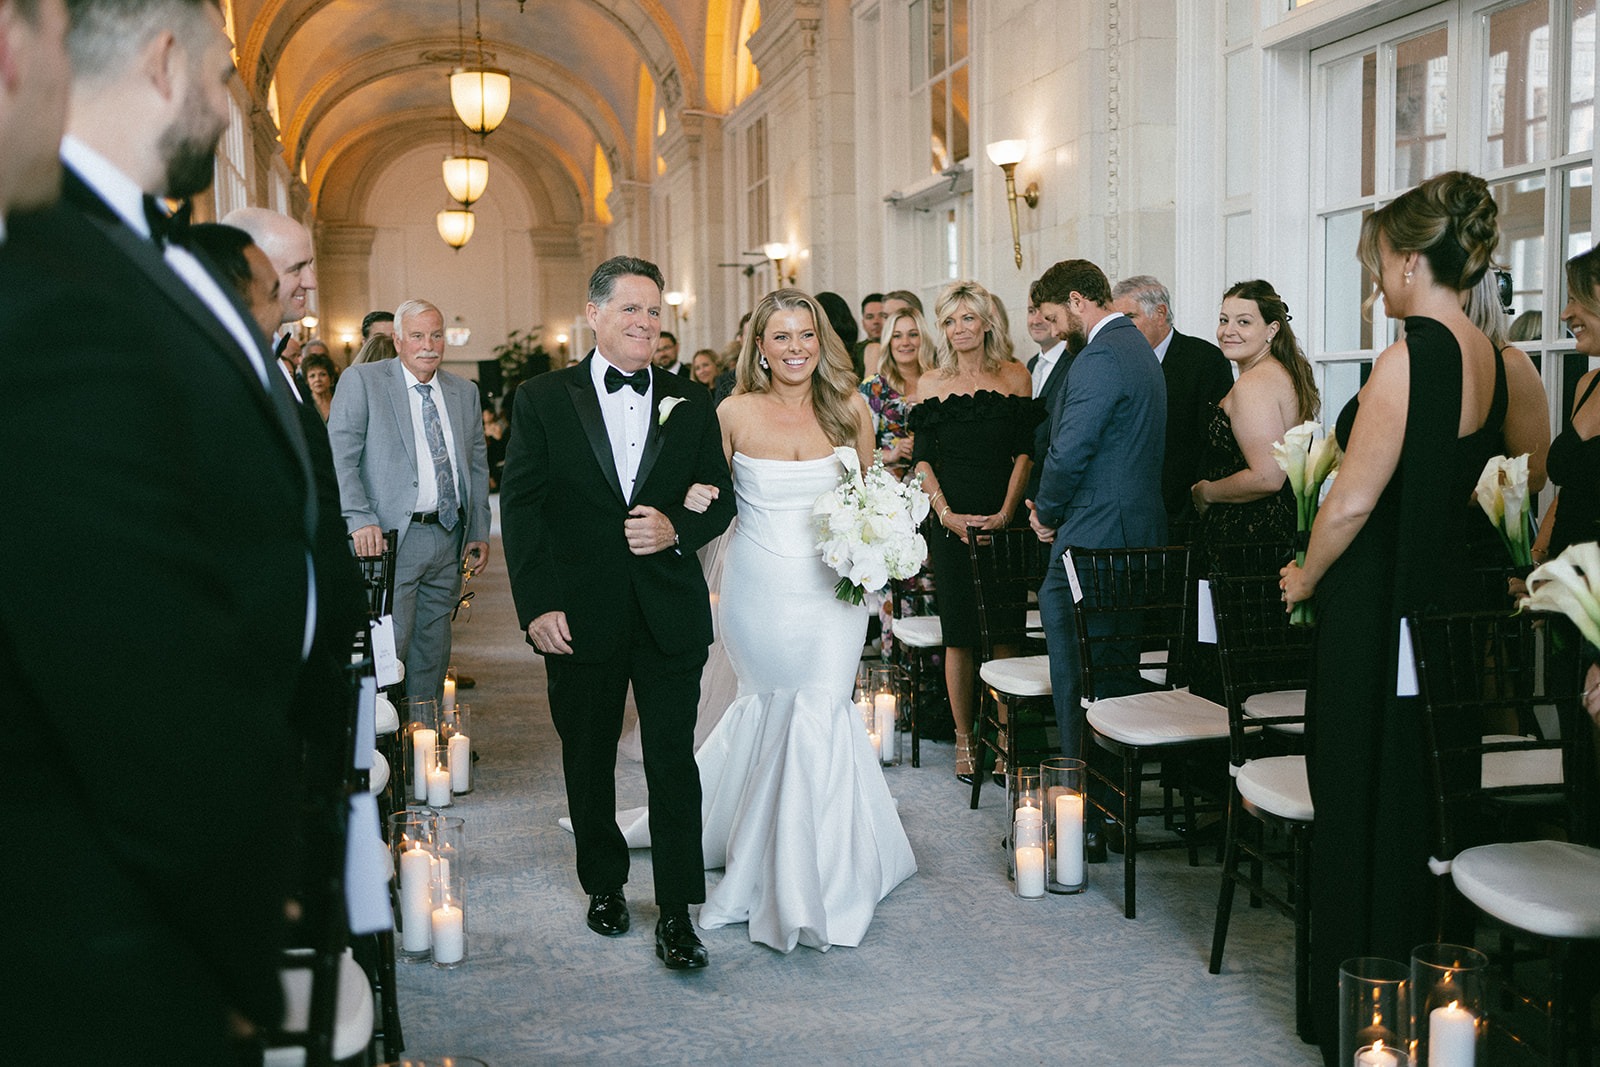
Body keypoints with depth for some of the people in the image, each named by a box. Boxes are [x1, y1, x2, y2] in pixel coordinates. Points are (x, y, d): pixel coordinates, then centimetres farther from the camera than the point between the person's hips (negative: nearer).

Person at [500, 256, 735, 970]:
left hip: (671, 613, 0)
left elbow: (720, 500, 8)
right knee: (588, 760, 14)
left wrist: (677, 529, -13)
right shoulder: (542, 399, 0)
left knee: (674, 762, 0)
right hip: (580, 615, 0)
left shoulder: (691, 402, 6)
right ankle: (604, 885, 33)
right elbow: (520, 508, -4)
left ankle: (676, 913, 7)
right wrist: (537, 605, -12)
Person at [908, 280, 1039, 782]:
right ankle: (964, 740, 9)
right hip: (951, 523, 0)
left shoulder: (1016, 376, 6)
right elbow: (923, 459, 4)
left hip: (1004, 521, 0)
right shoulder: (931, 383, 7)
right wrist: (946, 513, -9)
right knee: (959, 632, 1)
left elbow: (1025, 450, 2)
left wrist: (1007, 512, -9)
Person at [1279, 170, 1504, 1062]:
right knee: (1425, 803, 18)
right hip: (1450, 602, 8)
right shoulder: (1491, 360, 6)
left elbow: (1354, 501, -20)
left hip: (1378, 612, -8)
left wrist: (1306, 577, -3)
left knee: (1362, 803, 6)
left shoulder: (1412, 356, -20)